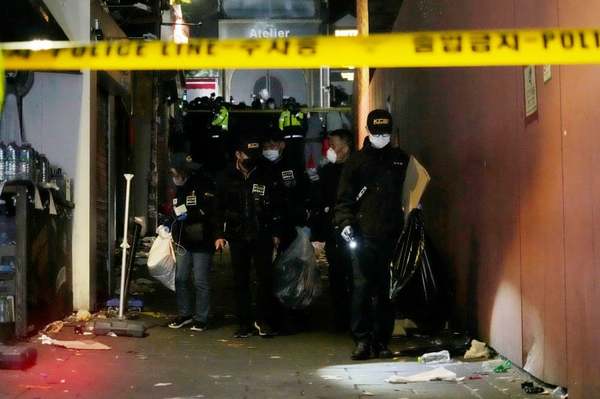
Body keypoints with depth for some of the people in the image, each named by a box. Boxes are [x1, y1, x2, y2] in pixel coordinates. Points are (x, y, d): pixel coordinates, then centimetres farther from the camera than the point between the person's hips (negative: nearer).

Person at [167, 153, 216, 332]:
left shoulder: (203, 184, -10)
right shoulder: (179, 188, 17)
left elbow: (211, 209, -20)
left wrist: (189, 214, -18)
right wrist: (169, 225, 14)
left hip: (201, 242, -8)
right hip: (183, 241, 8)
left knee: (200, 281, -3)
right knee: (181, 278, 9)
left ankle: (201, 318, 5)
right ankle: (185, 314, 22)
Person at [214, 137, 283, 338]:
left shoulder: (265, 177, 4)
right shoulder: (226, 178, 4)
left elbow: (276, 207, 5)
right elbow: (219, 208, 5)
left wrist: (275, 233, 1)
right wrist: (219, 234, -2)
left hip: (262, 235, -1)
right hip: (237, 236, 1)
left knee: (265, 278, -5)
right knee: (240, 281, 4)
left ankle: (263, 320, 5)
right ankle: (245, 323, 11)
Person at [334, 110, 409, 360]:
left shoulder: (401, 160, 15)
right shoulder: (357, 162, 9)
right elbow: (344, 198, 5)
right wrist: (345, 223, -8)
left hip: (392, 236, 2)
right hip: (364, 236, -2)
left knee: (386, 290, 4)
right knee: (362, 287, -7)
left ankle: (381, 341, 12)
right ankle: (362, 340, 0)